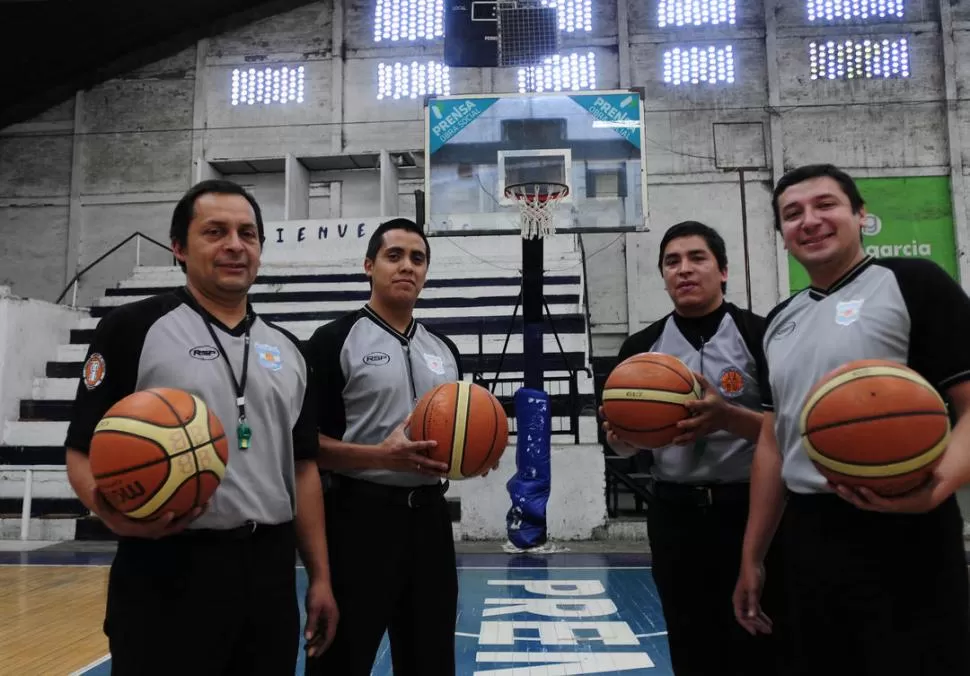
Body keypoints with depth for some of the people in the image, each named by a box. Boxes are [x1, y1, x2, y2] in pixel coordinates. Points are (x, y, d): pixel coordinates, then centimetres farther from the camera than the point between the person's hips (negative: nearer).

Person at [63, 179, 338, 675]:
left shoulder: (287, 349, 10)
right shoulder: (133, 328, -4)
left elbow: (303, 468, 12)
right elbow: (83, 452, -5)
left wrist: (320, 576, 9)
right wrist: (115, 513, -26)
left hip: (271, 570, 5)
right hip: (170, 571, -4)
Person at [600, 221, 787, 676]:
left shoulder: (759, 335, -6)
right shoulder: (641, 347, 3)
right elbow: (623, 444, 8)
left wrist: (726, 417, -26)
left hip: (748, 509, -2)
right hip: (674, 513, 3)